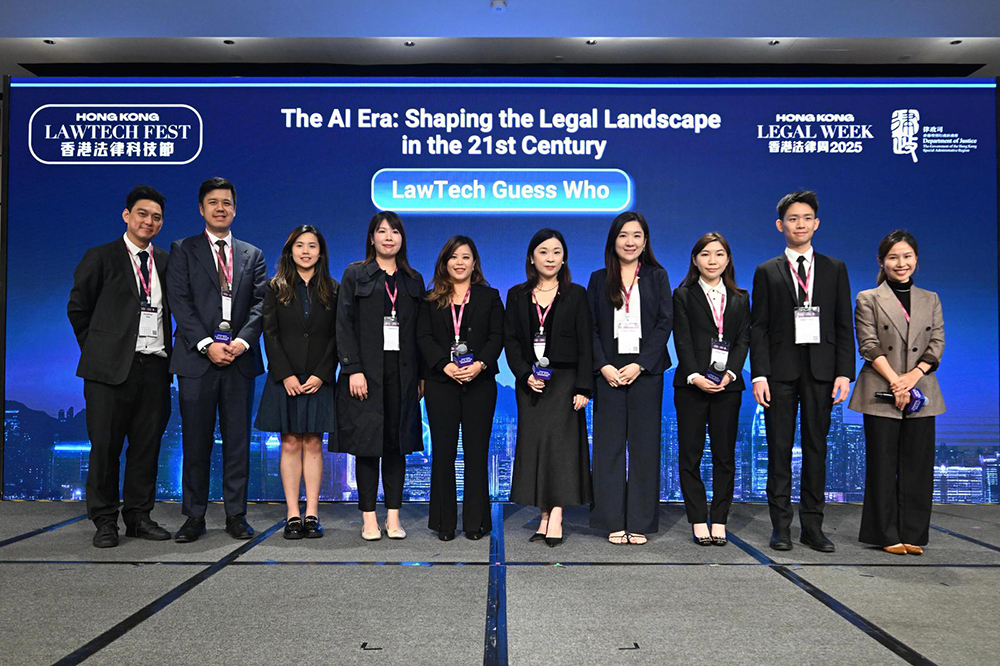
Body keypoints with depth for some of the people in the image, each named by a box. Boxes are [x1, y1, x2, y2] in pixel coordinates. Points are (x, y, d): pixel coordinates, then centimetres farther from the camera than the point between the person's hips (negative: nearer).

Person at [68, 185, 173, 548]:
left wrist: (169, 352, 7)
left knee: (147, 446, 7)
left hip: (155, 367, 4)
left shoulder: (166, 262, 14)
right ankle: (104, 521, 13)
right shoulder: (101, 257, 3)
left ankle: (138, 517, 18)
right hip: (112, 368, -3)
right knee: (105, 446, 2)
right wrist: (98, 350, 4)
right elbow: (77, 308, 6)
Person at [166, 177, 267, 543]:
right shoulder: (183, 250, 8)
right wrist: (207, 344, -13)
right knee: (196, 441, 3)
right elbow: (180, 302, -2)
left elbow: (260, 303, 5)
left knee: (238, 440, 5)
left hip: (240, 358, 2)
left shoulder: (253, 255, 15)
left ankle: (236, 515, 14)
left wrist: (243, 339, -12)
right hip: (197, 359, -2)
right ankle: (195, 516, 14)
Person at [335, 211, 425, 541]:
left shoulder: (414, 280, 14)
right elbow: (344, 324, -2)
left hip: (402, 374, 3)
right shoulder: (355, 275, 6)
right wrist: (353, 369, -12)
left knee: (397, 445, 4)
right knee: (367, 444, -1)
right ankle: (369, 519, 7)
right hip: (366, 372, -3)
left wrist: (421, 375, 4)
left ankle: (393, 518, 11)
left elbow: (419, 331, 11)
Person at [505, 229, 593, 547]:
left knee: (558, 439, -12)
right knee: (533, 443, 1)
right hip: (529, 382, 3)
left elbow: (585, 344, -1)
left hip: (564, 380, -3)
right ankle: (545, 516, 8)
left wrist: (583, 388, -9)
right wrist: (525, 375, -9)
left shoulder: (576, 294, 3)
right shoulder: (517, 295, 10)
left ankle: (554, 515, -12)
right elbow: (510, 339, 6)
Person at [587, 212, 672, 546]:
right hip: (608, 371, 1)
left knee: (644, 443, 2)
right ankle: (614, 522, 11)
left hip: (646, 371, 0)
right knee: (609, 443, 1)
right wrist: (604, 366, -10)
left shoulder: (657, 277, 8)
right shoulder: (599, 279, 10)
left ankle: (640, 522, 11)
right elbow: (591, 327, 4)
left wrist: (639, 365, -11)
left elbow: (665, 322, -1)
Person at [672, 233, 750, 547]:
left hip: (728, 386, 2)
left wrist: (730, 373, -11)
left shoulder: (740, 299, 13)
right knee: (690, 454, 1)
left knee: (725, 456, 5)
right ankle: (698, 521, 10)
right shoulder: (683, 295, 5)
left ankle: (719, 521, 13)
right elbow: (682, 340, -3)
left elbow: (743, 339, 5)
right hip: (692, 385, -2)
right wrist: (695, 377, -14)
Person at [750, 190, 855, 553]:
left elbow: (844, 325, 7)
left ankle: (813, 525, 14)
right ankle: (781, 525, 10)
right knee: (779, 447, 2)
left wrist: (844, 373, -3)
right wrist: (759, 375, -9)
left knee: (816, 446, 5)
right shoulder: (767, 271, 7)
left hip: (821, 369, 1)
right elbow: (758, 328, 1)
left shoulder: (835, 268, 11)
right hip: (780, 369, -1)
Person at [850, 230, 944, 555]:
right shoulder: (868, 299, 3)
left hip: (921, 393, 3)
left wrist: (912, 376, -11)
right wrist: (895, 381, -15)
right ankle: (887, 535, 10)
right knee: (882, 465, 1)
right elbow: (869, 346, -5)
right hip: (881, 394, -3)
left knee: (918, 465, 5)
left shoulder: (930, 300, 13)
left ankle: (913, 535, 14)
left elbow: (937, 344, 5)